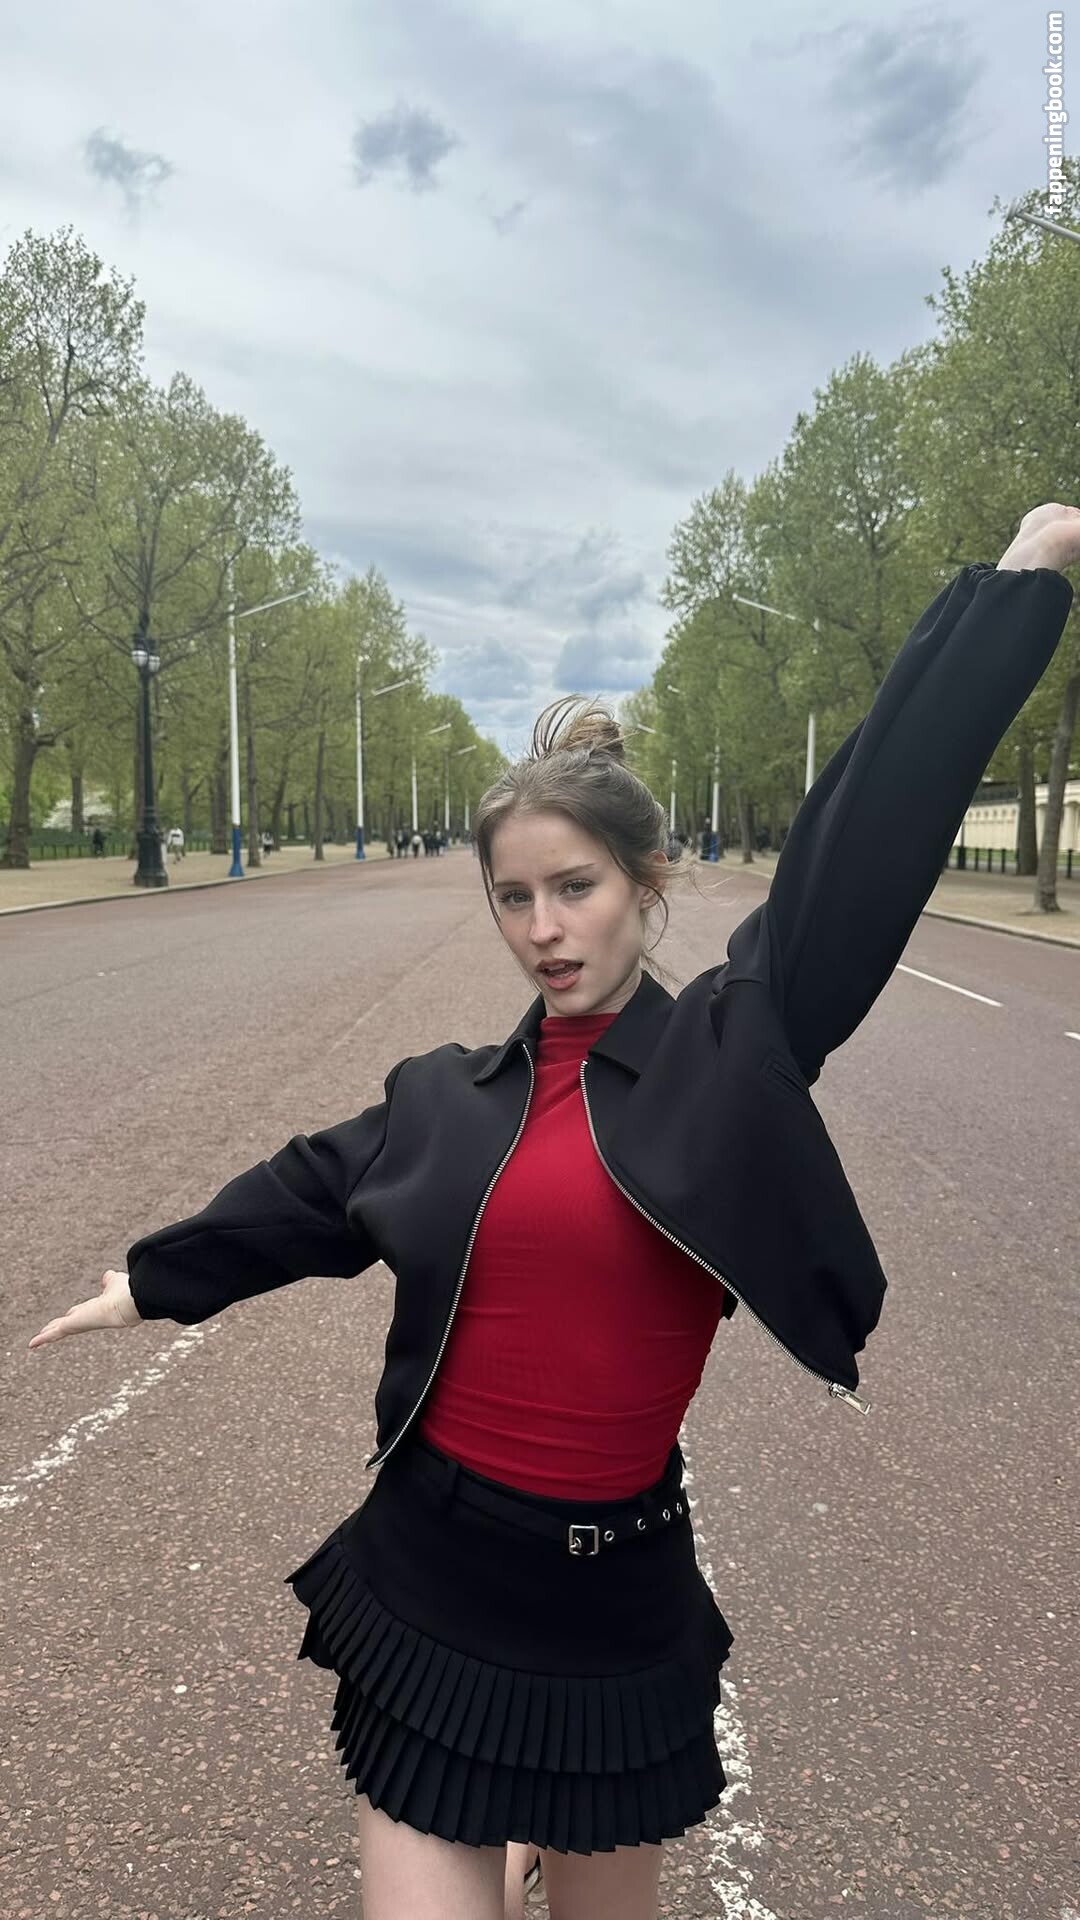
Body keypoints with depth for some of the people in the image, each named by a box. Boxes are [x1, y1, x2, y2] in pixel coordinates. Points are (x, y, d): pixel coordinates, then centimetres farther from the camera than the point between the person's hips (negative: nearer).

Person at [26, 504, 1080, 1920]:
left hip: (617, 1593, -1)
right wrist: (152, 1280, 29)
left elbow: (867, 836, -12)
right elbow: (308, 1193, 16)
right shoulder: (446, 1097, 1)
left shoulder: (728, 1053, -9)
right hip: (427, 1577, 1)